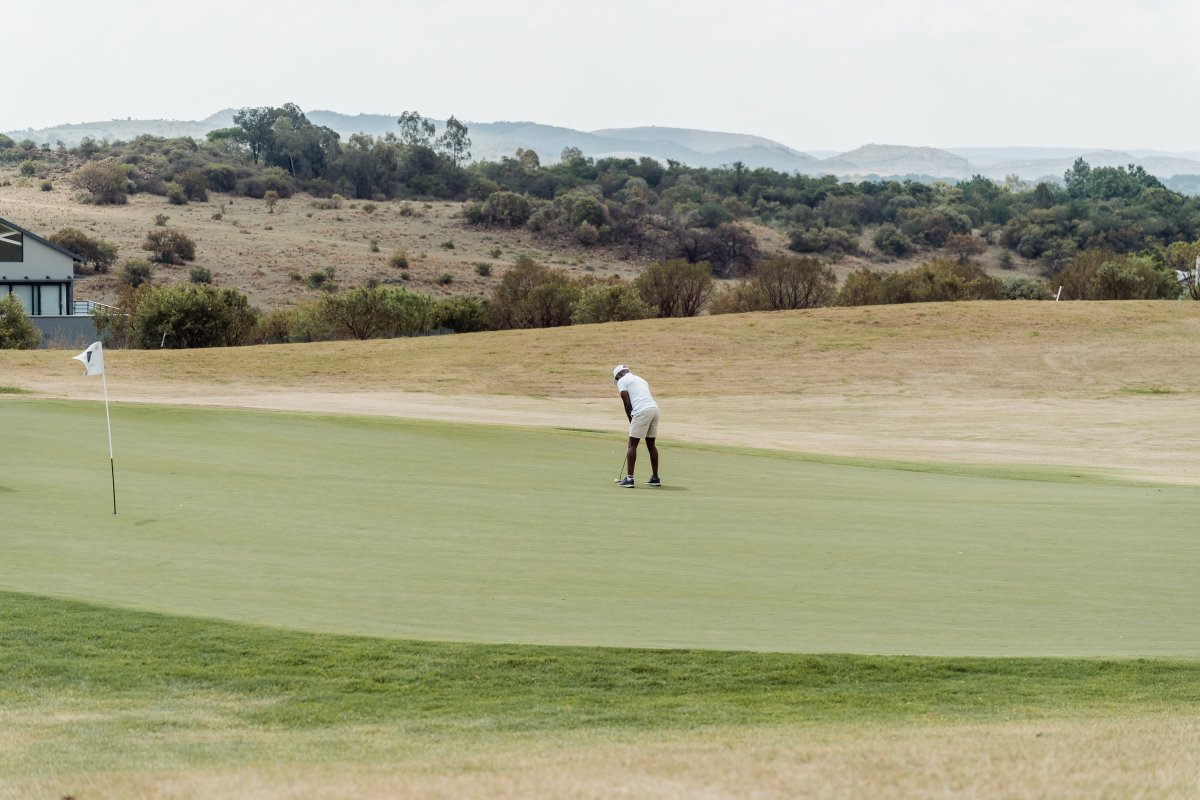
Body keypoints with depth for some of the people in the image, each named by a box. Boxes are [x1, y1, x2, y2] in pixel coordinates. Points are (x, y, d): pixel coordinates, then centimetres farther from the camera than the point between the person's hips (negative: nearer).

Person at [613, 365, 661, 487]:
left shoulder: (622, 381, 8)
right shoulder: (640, 380, 30)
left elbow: (627, 403, -1)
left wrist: (631, 421, 9)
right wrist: (633, 422, 26)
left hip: (642, 411, -7)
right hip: (654, 408, 7)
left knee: (632, 445, -1)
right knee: (651, 444, 17)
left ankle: (629, 478, -5)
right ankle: (655, 478, 20)